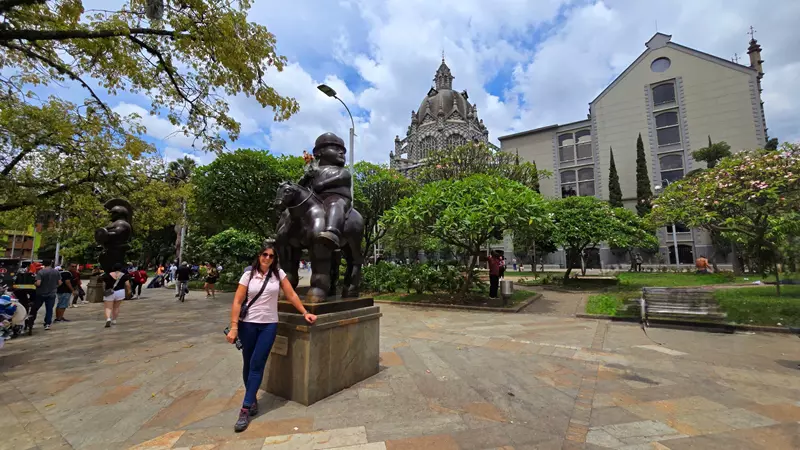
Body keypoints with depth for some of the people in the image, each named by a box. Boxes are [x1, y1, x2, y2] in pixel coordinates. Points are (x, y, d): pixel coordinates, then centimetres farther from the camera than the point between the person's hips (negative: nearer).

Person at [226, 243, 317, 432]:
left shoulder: (279, 274, 0)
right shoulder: (248, 275, -2)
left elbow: (291, 295, 2)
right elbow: (237, 302, -4)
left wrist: (305, 313, -1)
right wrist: (233, 327, -10)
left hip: (269, 325, 0)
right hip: (248, 324, 1)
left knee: (257, 365, -3)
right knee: (248, 364, 11)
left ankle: (246, 408, 6)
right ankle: (253, 400, 31)